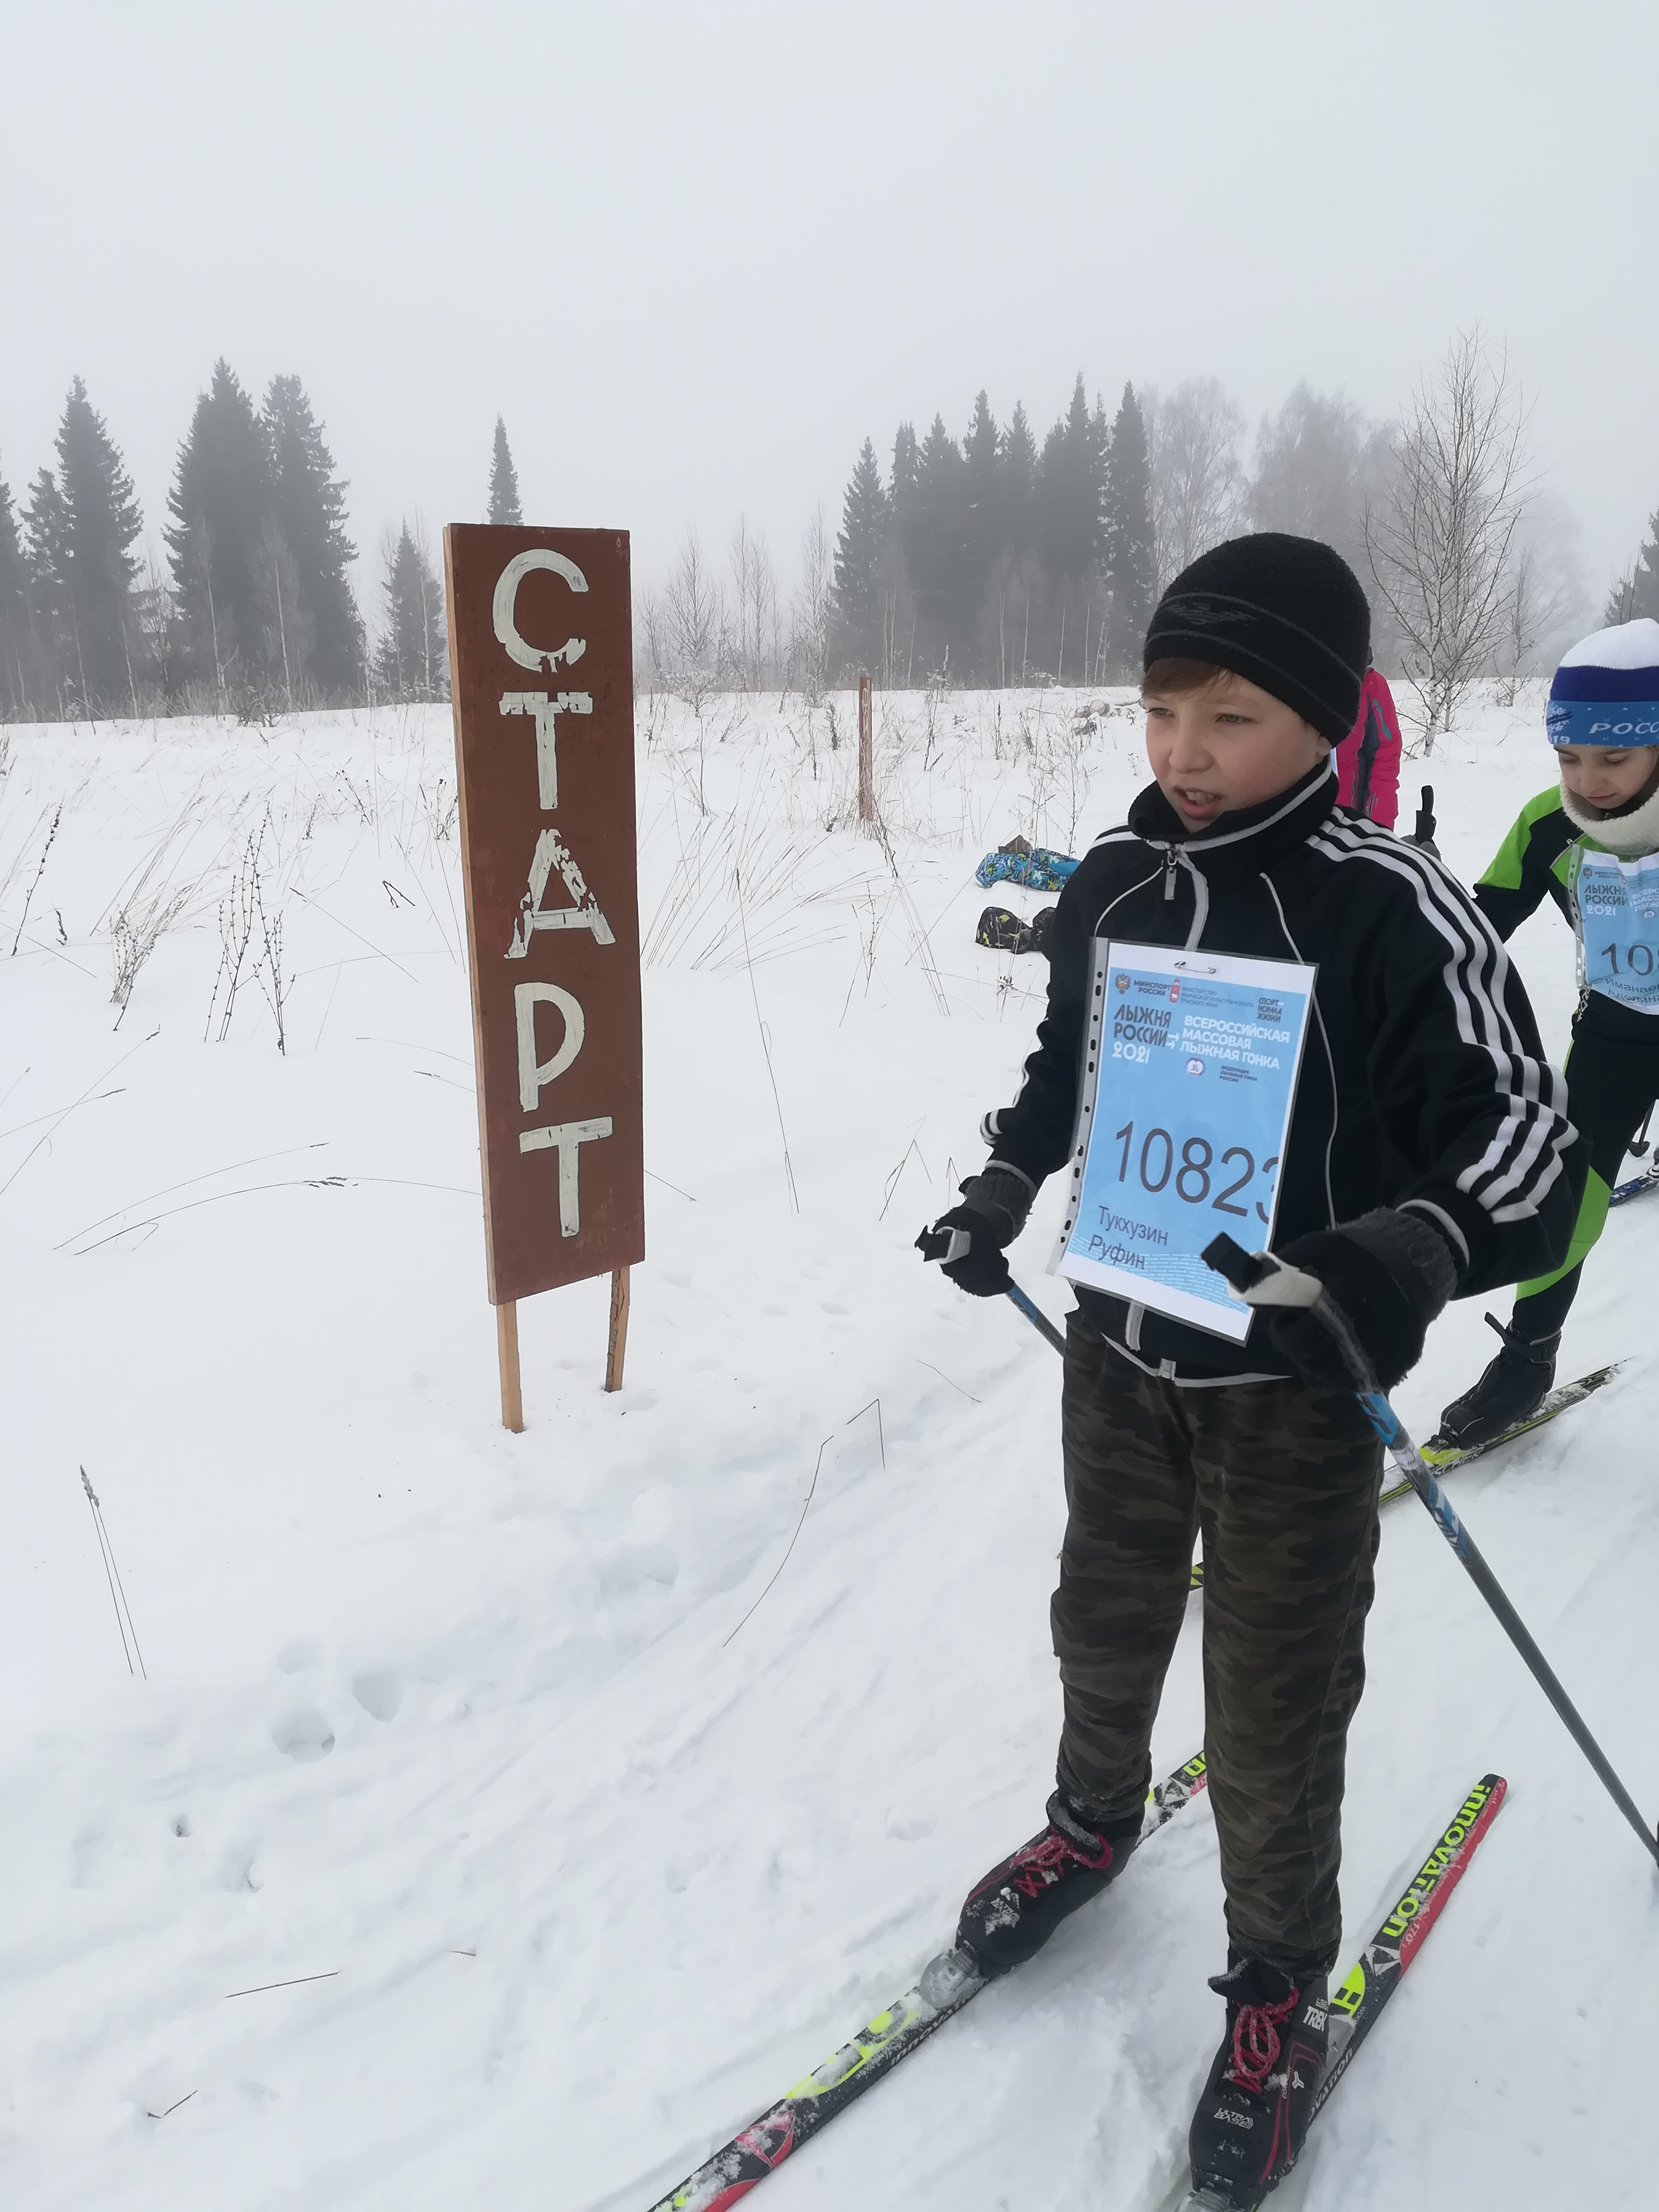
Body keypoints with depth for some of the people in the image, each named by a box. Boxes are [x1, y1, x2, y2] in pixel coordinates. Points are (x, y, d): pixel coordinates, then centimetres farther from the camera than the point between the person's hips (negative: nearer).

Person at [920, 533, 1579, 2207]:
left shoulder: (1389, 910, -18)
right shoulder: (1111, 886, -2)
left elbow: (1525, 1140, -15)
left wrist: (1414, 1250, -32)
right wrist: (1006, 1185, 3)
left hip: (1296, 1386, -4)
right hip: (1118, 1350, 5)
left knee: (1273, 1719, 10)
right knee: (1103, 1623, 25)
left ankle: (1278, 1988, 37)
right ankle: (1095, 1821, 55)